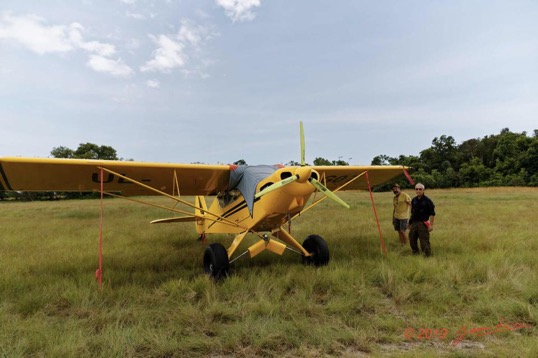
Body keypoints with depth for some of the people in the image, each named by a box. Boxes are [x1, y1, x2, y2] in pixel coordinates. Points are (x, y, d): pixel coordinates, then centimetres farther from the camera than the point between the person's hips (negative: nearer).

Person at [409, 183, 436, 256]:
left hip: (423, 223, -6)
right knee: (412, 239, 12)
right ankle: (415, 252, 31)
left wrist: (431, 225, -14)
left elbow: (432, 214, -9)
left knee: (424, 241, -6)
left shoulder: (427, 200, -9)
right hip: (414, 223, 6)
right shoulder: (414, 200, 8)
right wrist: (410, 222, 17)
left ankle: (427, 254, 8)